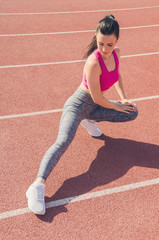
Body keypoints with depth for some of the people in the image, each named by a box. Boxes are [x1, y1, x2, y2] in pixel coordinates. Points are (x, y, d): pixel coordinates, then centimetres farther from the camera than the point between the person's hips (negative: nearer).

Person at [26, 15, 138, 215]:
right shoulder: (93, 63, -28)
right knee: (63, 141, -31)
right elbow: (97, 98, -22)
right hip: (79, 104, -8)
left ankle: (90, 120, 8)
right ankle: (38, 185, -38)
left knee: (132, 112, 0)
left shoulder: (116, 53, -4)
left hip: (94, 105, 8)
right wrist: (116, 106, -6)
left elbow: (116, 75, 18)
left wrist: (123, 98, 7)